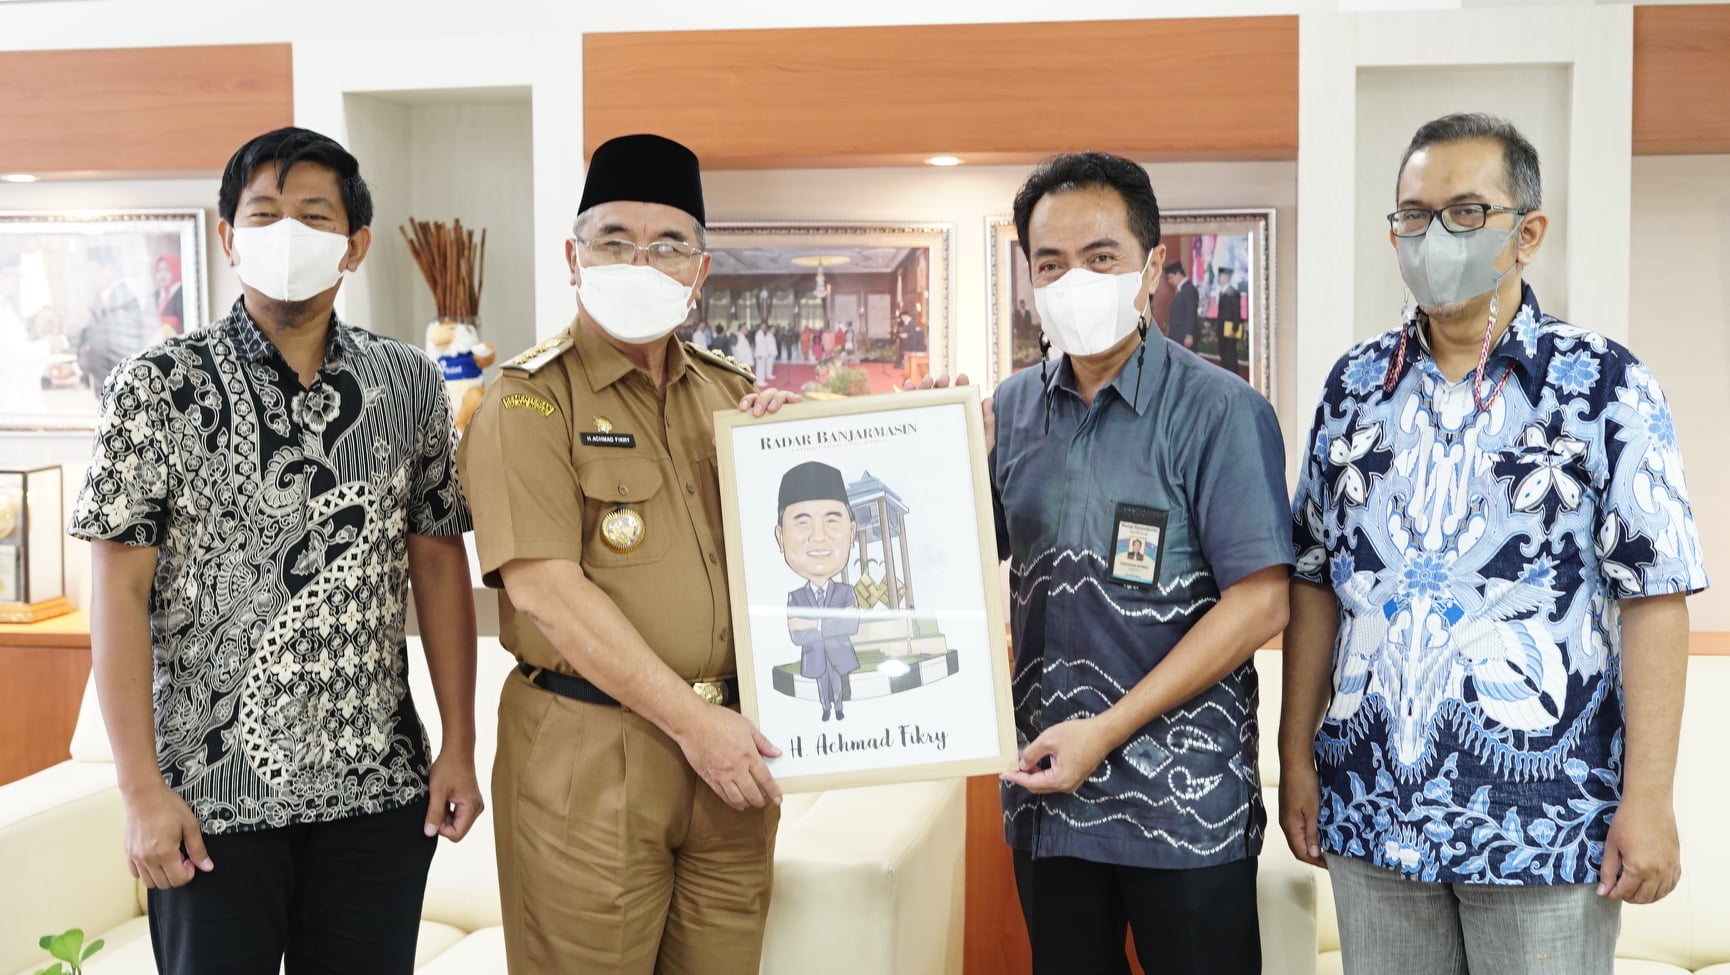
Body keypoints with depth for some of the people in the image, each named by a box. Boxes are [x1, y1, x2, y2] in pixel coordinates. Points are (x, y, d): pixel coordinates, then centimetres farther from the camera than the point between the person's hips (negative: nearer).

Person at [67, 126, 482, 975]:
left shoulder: (407, 385, 4)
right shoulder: (160, 388, -5)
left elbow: (439, 565, 8)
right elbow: (119, 591, -7)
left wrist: (460, 747, 4)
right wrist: (141, 790, -11)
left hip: (380, 790, 3)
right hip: (212, 800, -2)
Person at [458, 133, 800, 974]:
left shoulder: (732, 393, 12)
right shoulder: (531, 400, -5)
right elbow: (543, 587, -16)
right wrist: (690, 719, -17)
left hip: (730, 748, 5)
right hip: (589, 758, -5)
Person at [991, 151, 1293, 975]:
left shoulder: (1218, 412, -9)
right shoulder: (1010, 410, 5)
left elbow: (1260, 602, -14)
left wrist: (1108, 728, -17)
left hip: (1183, 800, -4)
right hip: (1044, 785, 5)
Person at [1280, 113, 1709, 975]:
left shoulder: (1606, 384, -4)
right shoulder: (1354, 385, 7)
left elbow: (1653, 597, -7)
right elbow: (1316, 582, 10)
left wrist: (1649, 799, -12)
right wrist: (1297, 755, 6)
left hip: (1545, 820, -3)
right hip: (1371, 806, 4)